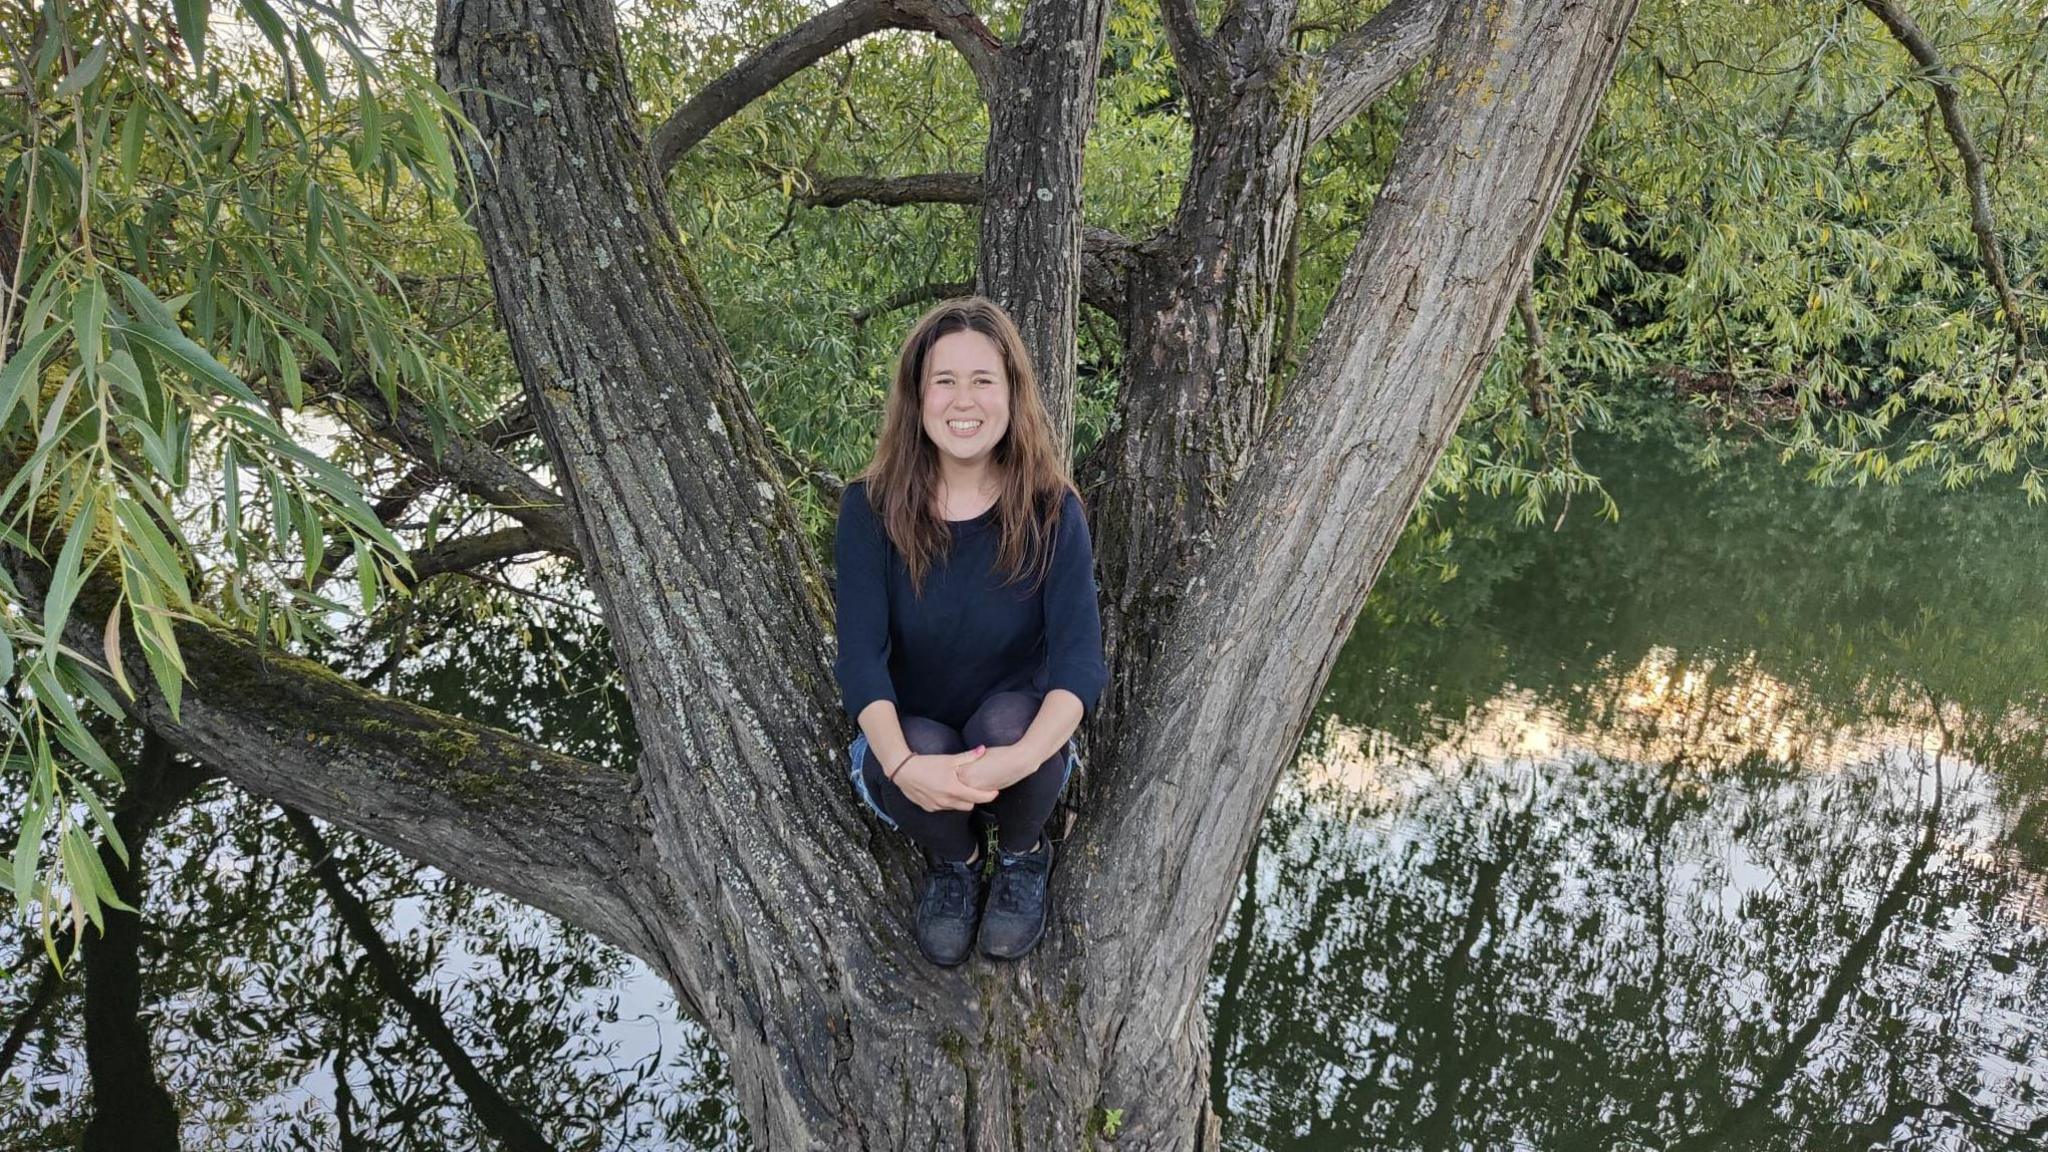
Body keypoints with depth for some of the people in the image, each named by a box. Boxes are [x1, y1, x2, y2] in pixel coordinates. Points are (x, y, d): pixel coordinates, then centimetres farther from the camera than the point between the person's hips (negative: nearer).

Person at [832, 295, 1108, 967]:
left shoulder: (1050, 511, -13)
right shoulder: (873, 507, -12)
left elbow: (1080, 657, -23)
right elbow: (860, 655, -19)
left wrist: (1022, 757, -42)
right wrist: (902, 764, -38)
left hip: (1018, 737, 0)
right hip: (909, 747, 0)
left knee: (1007, 721, -33)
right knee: (923, 745, -34)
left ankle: (1022, 854, 1)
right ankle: (953, 862, 2)